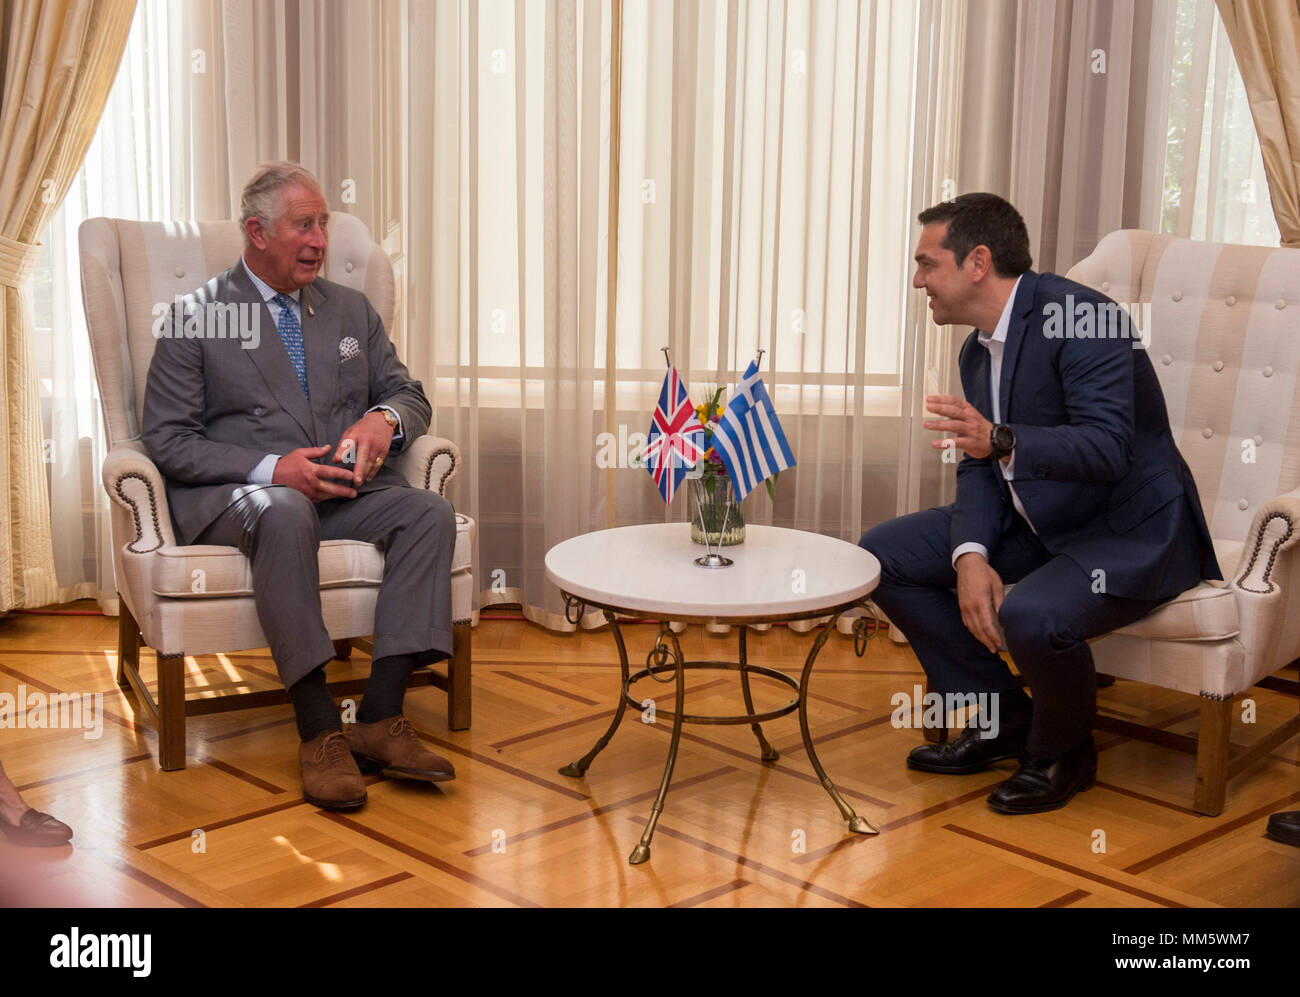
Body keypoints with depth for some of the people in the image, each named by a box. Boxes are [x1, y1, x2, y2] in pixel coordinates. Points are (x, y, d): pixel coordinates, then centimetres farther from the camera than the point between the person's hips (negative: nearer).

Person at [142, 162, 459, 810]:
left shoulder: (351, 310, 18)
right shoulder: (195, 318, 3)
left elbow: (410, 396, 19)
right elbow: (167, 440, -3)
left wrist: (384, 417, -8)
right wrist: (271, 470, -18)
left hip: (344, 490, 5)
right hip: (231, 497, -4)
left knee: (428, 512, -26)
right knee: (284, 513, -39)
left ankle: (380, 719, -30)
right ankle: (318, 732, -37)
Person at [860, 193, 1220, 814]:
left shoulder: (1081, 317, -21)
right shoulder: (978, 350, 8)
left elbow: (1107, 447, -31)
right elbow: (979, 466, 5)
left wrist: (1001, 441, -44)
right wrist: (971, 555, -13)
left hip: (1131, 533, -9)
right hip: (1040, 525, 9)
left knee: (1031, 616, -37)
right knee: (884, 553, 2)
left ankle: (1063, 752, -3)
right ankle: (1001, 718, 10)